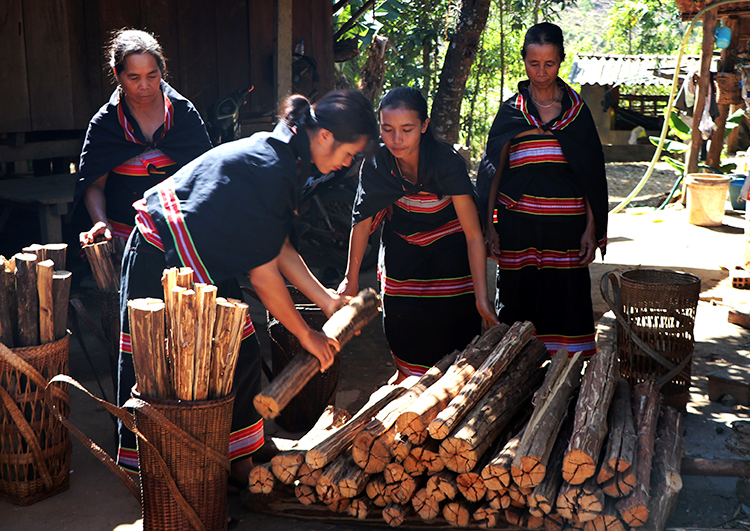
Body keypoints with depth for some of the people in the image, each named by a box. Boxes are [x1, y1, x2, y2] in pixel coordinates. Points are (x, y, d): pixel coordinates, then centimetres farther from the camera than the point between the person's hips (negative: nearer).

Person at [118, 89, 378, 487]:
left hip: (201, 263, 10)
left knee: (241, 354, 8)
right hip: (160, 263, -10)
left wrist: (326, 300, 12)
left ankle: (237, 463, 18)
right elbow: (263, 275, -22)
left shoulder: (281, 156, 2)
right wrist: (306, 336, -10)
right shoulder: (269, 171, -28)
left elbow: (279, 248, 10)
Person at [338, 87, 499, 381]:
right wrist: (351, 278, -6)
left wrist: (482, 298, -32)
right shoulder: (376, 163, -22)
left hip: (448, 244, -2)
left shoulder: (447, 162, -32)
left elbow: (473, 234, -29)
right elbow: (363, 219, -8)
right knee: (401, 318, 6)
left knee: (451, 320, -5)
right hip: (403, 243, 3)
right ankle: (405, 374, 32)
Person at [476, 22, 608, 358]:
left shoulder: (577, 110, 7)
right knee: (519, 303, 4)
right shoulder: (510, 111, 6)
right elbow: (493, 172, 6)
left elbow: (592, 174, 7)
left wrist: (591, 228, 0)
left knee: (565, 303, 1)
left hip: (566, 227, 0)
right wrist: (490, 226, -1)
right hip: (518, 224, 0)